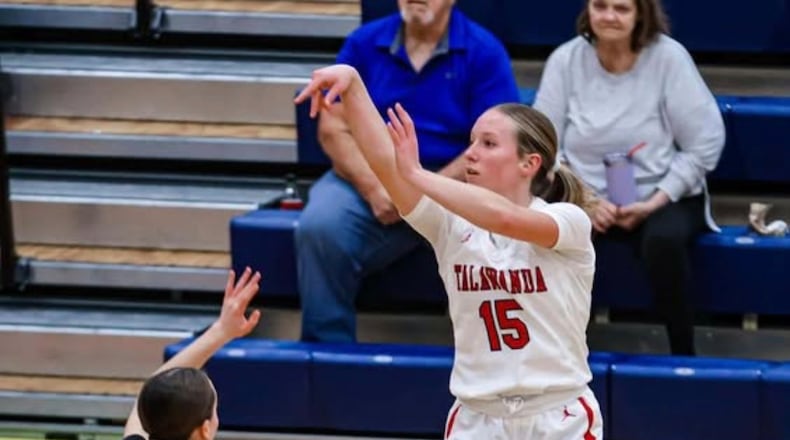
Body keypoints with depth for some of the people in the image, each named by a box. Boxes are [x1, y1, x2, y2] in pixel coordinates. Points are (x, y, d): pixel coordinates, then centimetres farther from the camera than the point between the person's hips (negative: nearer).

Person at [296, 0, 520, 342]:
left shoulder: (484, 51, 1)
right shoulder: (363, 44, 8)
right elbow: (333, 129, 3)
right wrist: (373, 188, -14)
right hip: (367, 182, 2)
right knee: (319, 227, -29)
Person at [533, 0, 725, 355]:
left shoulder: (668, 57, -9)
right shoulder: (565, 59, -3)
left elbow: (705, 143, -7)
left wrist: (655, 202, -15)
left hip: (663, 198, -2)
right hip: (586, 197, 2)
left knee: (664, 239, -35)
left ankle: (683, 354, -18)